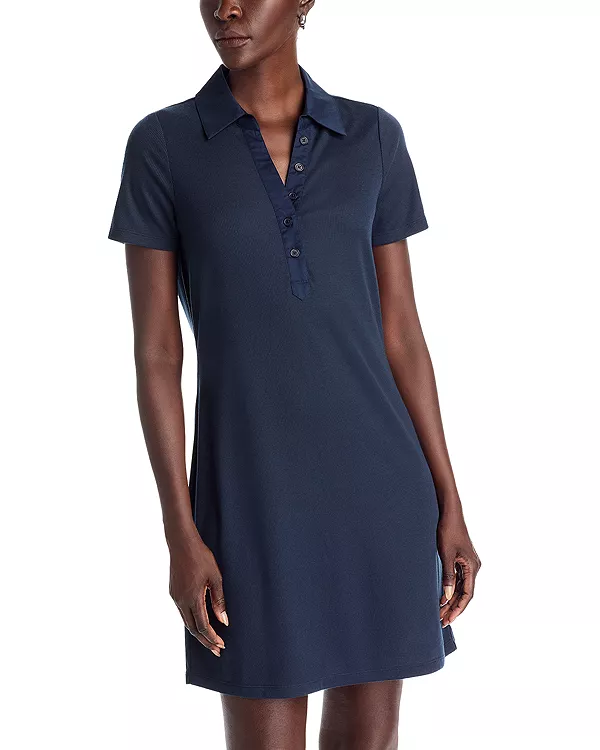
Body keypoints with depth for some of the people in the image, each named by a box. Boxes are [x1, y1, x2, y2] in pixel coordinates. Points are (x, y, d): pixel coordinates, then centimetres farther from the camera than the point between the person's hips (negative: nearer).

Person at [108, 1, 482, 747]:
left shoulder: (374, 138, 4)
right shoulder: (160, 145, -3)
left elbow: (401, 335, 5)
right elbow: (155, 353, -4)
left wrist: (449, 507, 2)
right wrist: (181, 536, -9)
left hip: (377, 483, 3)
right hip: (253, 492, -2)